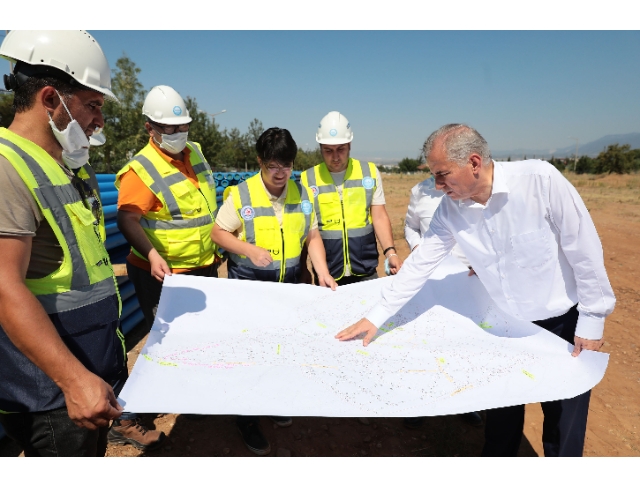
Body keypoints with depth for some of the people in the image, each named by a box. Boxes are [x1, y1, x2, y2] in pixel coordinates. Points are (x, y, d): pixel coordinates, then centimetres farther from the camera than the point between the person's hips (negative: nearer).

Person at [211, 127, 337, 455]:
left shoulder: (302, 193, -1)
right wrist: (249, 249, -23)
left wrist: (322, 272, -10)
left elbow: (312, 236, 2)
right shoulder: (241, 195, -13)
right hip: (249, 287, -4)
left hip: (290, 286, 4)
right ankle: (247, 420, 27)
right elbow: (218, 233, -7)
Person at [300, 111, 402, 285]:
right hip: (326, 275, -1)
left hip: (366, 272, 1)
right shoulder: (307, 179, -1)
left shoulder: (370, 172, 1)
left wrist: (390, 252, -13)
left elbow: (379, 217, 1)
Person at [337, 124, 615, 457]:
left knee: (564, 421, 11)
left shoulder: (540, 179, -25)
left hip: (563, 321, -3)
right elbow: (420, 263, -7)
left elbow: (584, 249, -17)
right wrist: (375, 317, -6)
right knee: (501, 412, 14)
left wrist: (593, 319, -10)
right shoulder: (449, 209, -12)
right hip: (508, 323, 3)